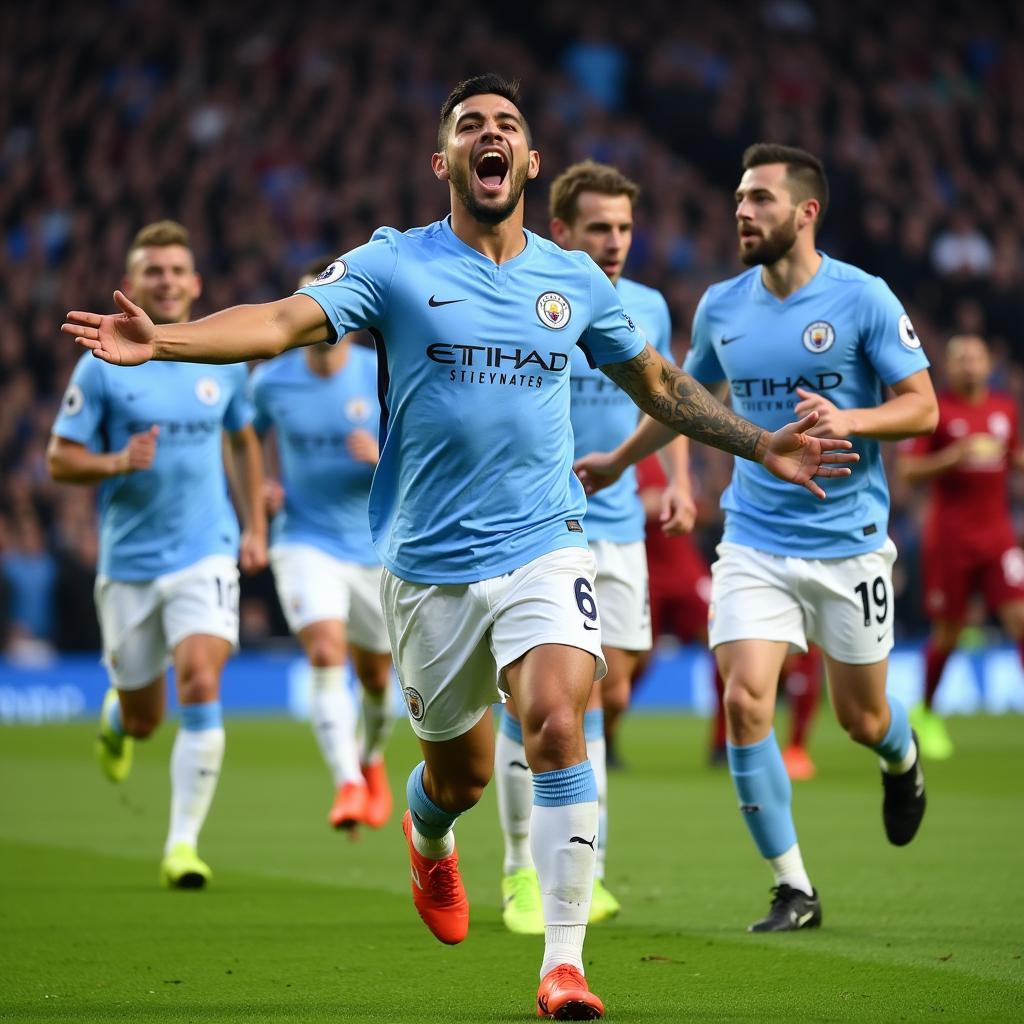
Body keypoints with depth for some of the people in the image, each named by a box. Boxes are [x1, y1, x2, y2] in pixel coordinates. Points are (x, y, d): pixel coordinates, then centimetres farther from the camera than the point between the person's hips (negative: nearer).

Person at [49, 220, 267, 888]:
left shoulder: (224, 358, 4)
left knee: (202, 687, -19)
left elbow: (244, 440, 20)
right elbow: (60, 459, -2)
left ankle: (184, 843, -14)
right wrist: (118, 463, -22)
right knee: (145, 719, 9)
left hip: (206, 556, 0)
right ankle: (116, 712, 48)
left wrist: (255, 526, 14)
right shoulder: (103, 365, -5)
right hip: (129, 563, 0)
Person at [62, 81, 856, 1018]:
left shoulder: (575, 280, 6)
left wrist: (762, 446, 18)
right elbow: (286, 320, -18)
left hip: (544, 548, 1)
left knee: (557, 723, -22)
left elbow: (655, 381, 21)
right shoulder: (396, 266, -4)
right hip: (431, 564, -1)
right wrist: (159, 340, -33)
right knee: (462, 771, 10)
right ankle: (429, 838, 49)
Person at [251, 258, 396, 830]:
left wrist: (385, 458, -26)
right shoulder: (271, 381, -3)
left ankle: (372, 761, 43)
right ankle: (348, 785, -29)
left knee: (375, 677, 13)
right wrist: (258, 487, 0)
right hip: (305, 542, -1)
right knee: (326, 655, -24)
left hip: (375, 546, 1)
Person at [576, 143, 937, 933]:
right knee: (745, 700, -15)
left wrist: (848, 420, -24)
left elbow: (922, 406, -7)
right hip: (754, 540, 3)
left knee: (860, 717, 8)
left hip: (848, 542, -2)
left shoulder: (863, 298, -9)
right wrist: (619, 460, 29)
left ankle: (902, 762, 49)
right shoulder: (721, 307, 3)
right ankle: (794, 890, -4)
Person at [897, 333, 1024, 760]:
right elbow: (907, 470, -7)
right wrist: (952, 457, -21)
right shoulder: (934, 410, -4)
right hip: (949, 538, -3)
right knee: (947, 632, 4)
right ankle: (926, 713, 25)